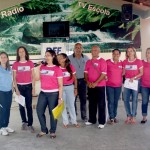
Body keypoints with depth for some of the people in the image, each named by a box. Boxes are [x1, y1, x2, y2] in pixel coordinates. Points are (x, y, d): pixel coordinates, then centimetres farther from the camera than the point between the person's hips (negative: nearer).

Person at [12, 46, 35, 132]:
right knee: (21, 106, 10)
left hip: (28, 86, 0)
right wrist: (16, 89, -6)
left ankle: (30, 124, 8)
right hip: (19, 87, 1)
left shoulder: (30, 63, 0)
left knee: (29, 106, 0)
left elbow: (33, 77, 3)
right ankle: (24, 122, 27)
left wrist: (33, 88, -1)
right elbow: (14, 78, 0)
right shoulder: (15, 64, -1)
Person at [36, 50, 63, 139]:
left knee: (53, 113, 4)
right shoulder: (42, 67, 7)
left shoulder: (57, 69, -7)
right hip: (43, 93, 5)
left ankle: (53, 131, 23)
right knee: (39, 111, 7)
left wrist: (60, 98, -10)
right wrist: (38, 67, 3)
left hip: (53, 94, -5)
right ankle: (44, 130, 25)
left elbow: (60, 85, -6)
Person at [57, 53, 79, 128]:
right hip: (61, 88, 1)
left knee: (71, 104, 8)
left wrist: (75, 88, -1)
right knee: (63, 105, 8)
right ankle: (65, 122, 19)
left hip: (70, 87, 0)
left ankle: (74, 121, 19)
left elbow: (74, 78, 1)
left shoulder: (71, 67, -4)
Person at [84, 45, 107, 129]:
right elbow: (86, 73, 9)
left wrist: (95, 83, -19)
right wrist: (88, 82, -7)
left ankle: (102, 122, 7)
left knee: (101, 104, 1)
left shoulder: (102, 61, -6)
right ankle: (92, 120, 24)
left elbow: (103, 74, -13)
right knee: (91, 103, 12)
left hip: (100, 86, -5)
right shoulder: (88, 62, 11)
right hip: (90, 86, 5)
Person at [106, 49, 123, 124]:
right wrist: (105, 77, -6)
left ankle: (115, 116, 22)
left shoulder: (122, 63, 3)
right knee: (110, 102, -3)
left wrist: (122, 81, 6)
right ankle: (111, 118, 3)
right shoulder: (107, 62, -6)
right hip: (109, 85, -3)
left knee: (116, 102, 10)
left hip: (118, 86, 3)